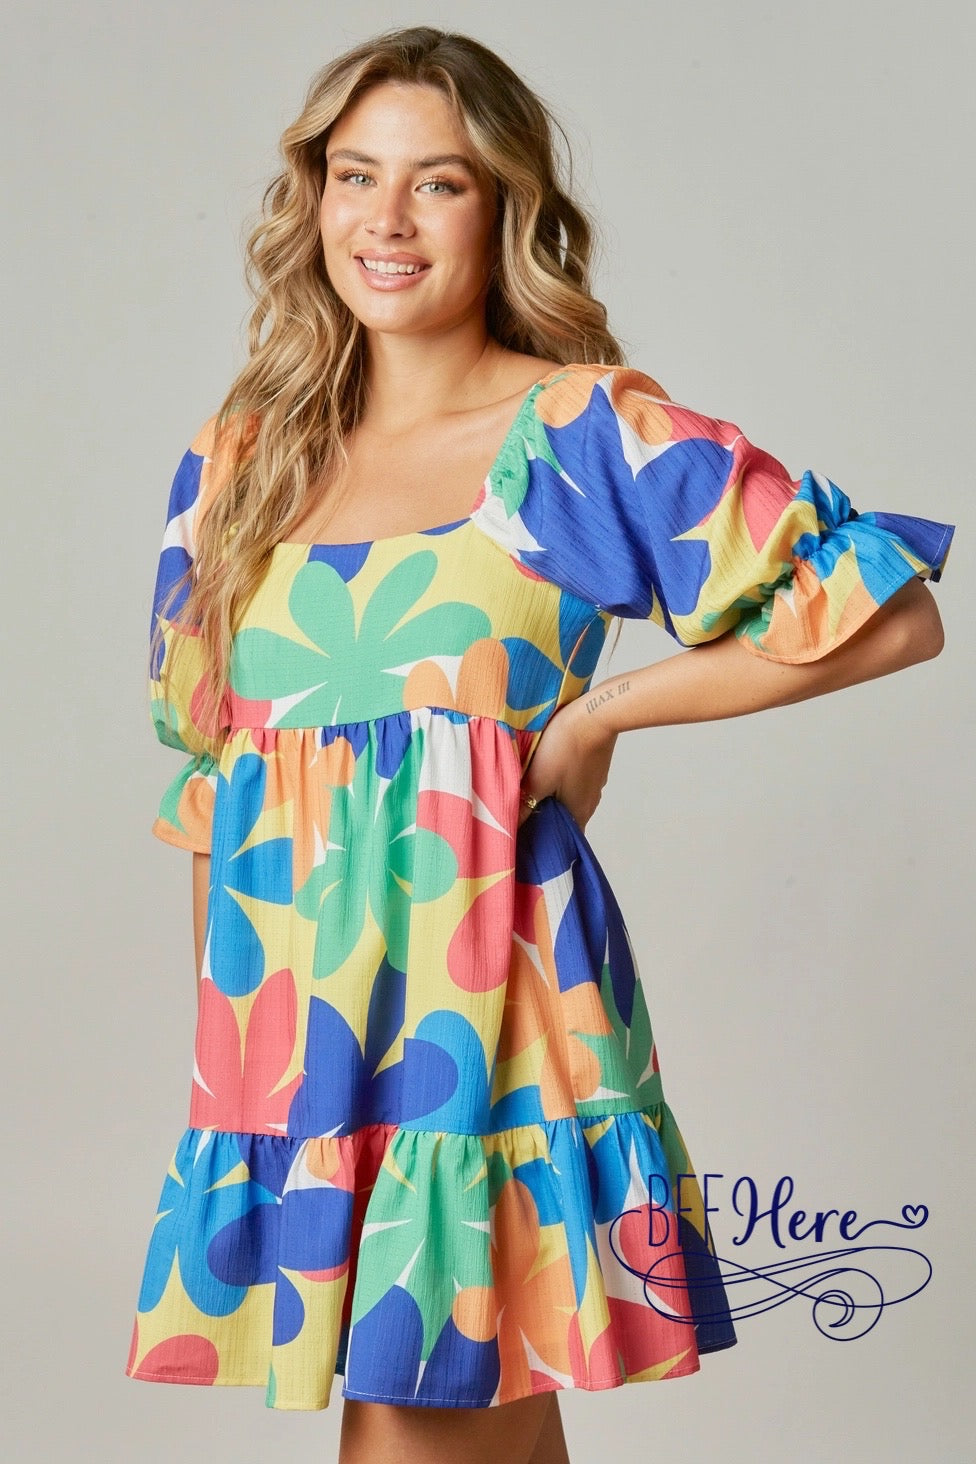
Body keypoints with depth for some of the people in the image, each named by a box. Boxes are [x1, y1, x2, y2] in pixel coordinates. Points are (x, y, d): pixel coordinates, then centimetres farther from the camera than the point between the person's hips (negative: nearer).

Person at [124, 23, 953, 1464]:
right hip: (287, 1004, 4)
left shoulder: (587, 431, -4)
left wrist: (599, 711, -6)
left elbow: (890, 613, -8)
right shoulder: (241, 458, 11)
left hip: (484, 995, -4)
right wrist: (220, 1003, 12)